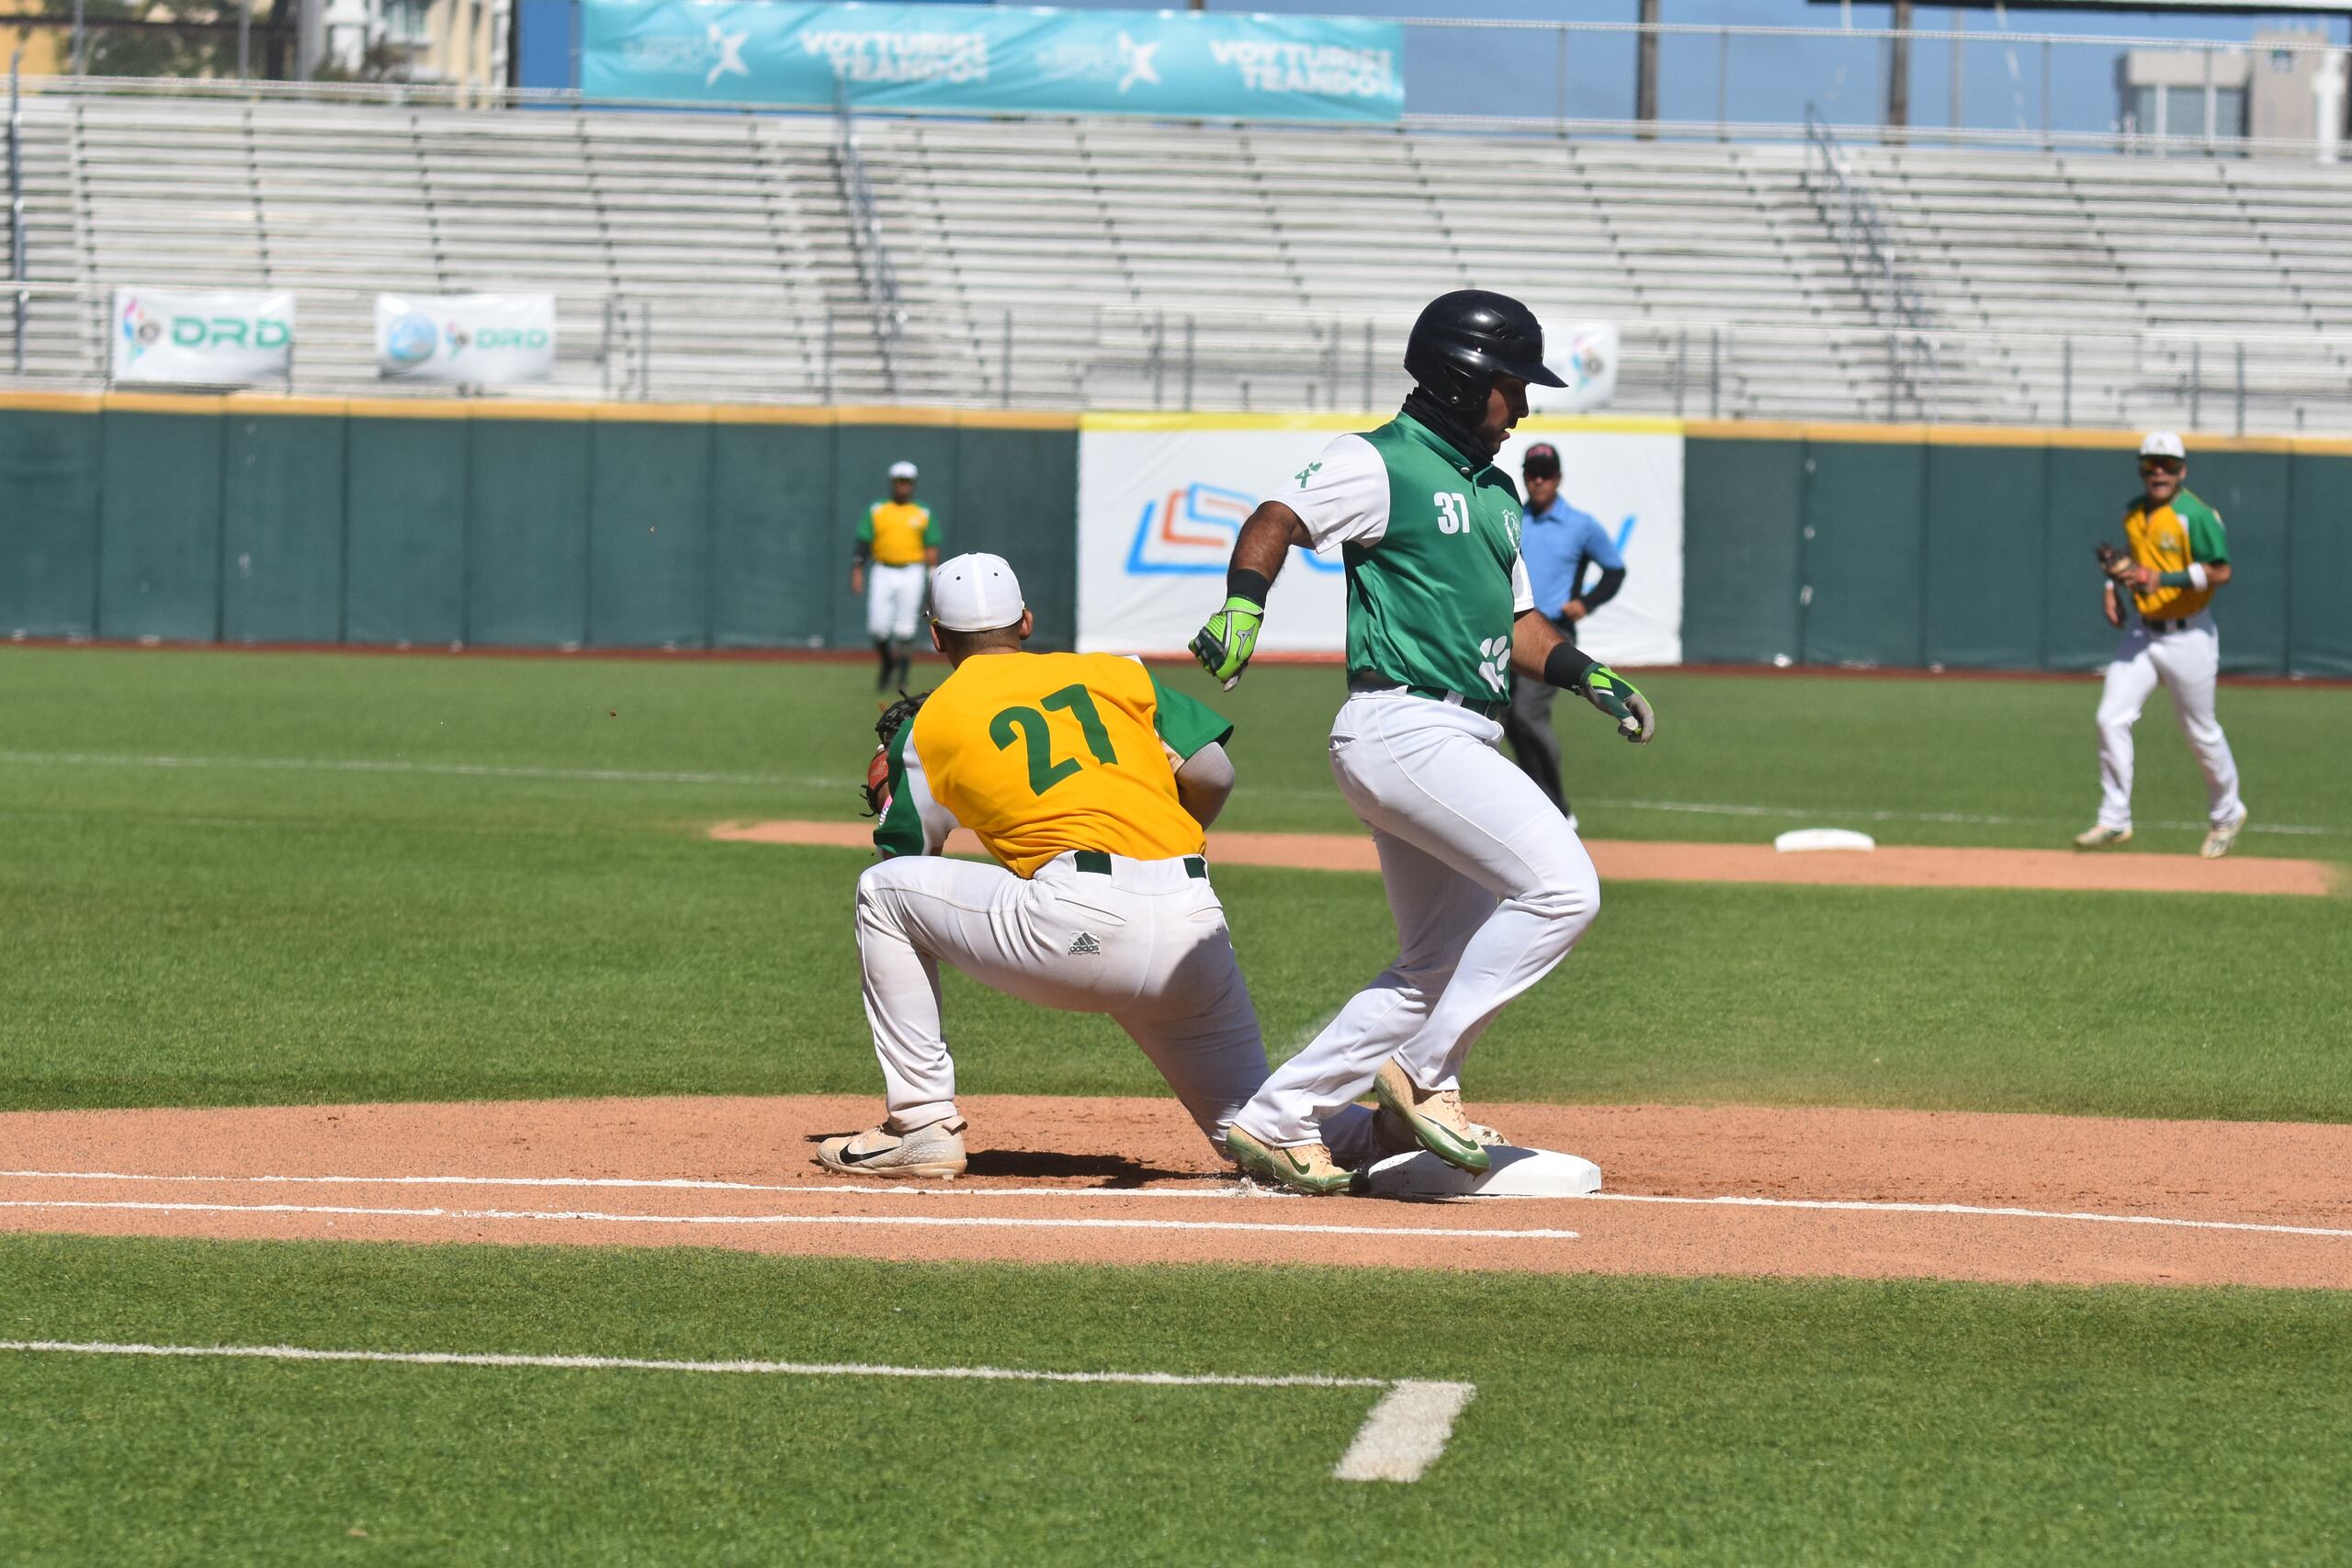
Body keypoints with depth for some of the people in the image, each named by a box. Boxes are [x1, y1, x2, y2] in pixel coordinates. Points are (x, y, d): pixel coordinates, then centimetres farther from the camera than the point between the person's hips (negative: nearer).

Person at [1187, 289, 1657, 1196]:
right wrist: (1242, 609, -35)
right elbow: (1276, 523, -17)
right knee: (1562, 886, -19)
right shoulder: (1383, 465, -5)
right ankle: (1425, 1076, -12)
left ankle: (1277, 1121, 14)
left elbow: (1517, 625, 25)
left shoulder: (1495, 493, 23)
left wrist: (1588, 676, 8)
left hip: (1460, 739, 10)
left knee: (1441, 963, 12)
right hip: (1401, 723, -10)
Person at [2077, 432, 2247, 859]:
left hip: (2188, 638, -6)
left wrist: (2164, 579, -29)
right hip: (2140, 632, 6)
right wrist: (2113, 584, 8)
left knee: (2201, 732, 7)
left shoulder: (2196, 515, -15)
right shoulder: (2133, 512, 6)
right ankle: (2114, 820, 0)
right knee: (2112, 719, -7)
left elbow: (2220, 572, -22)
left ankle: (2226, 815, 29)